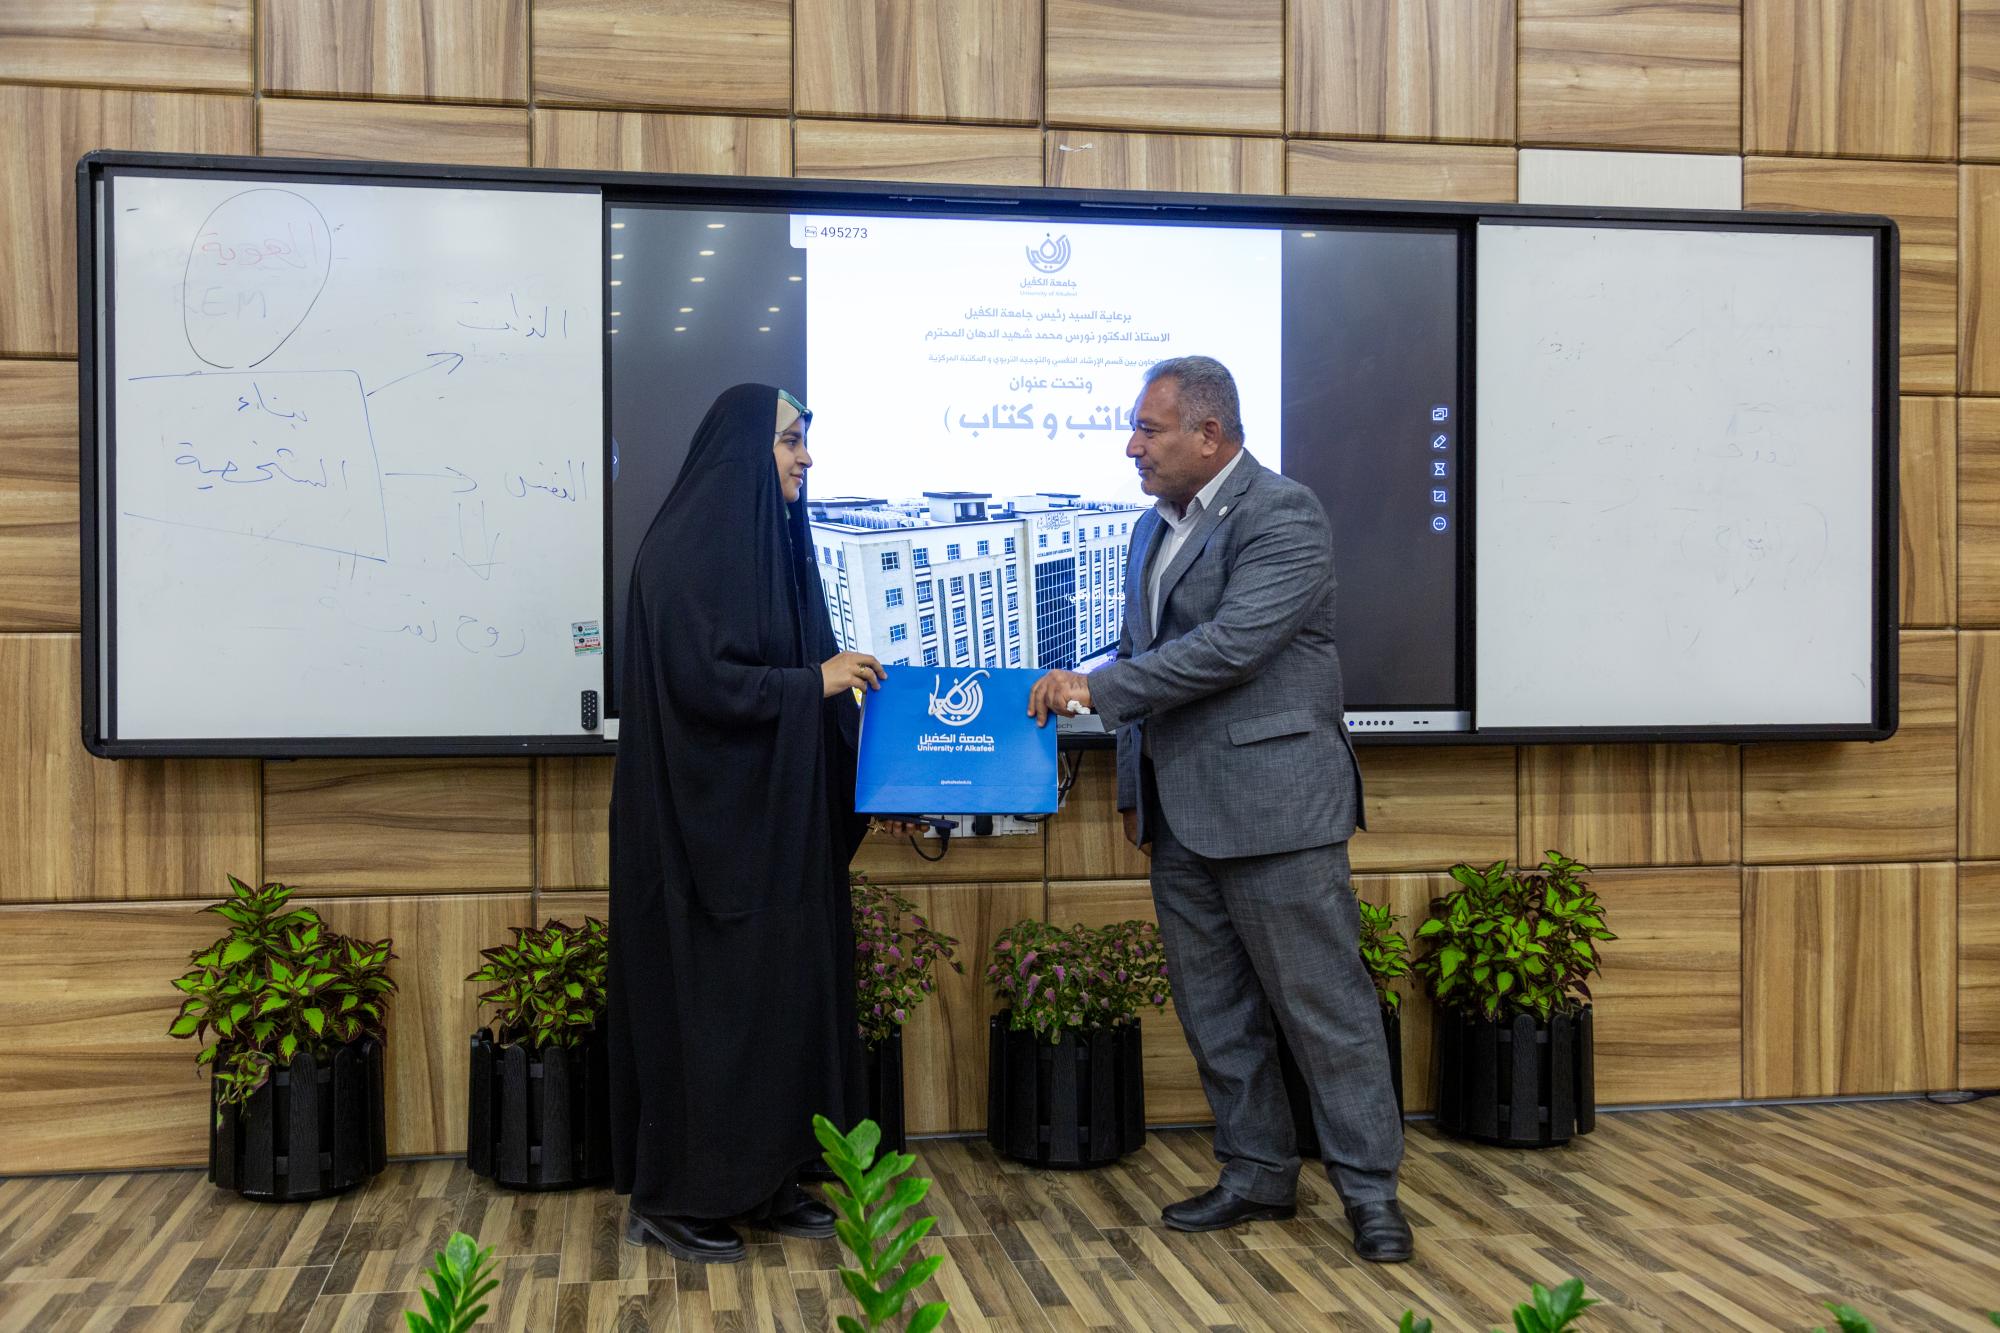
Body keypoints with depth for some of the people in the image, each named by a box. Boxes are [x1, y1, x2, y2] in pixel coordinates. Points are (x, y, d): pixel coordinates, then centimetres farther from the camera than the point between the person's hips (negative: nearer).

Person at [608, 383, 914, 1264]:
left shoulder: (773, 540, 13)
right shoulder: (686, 548, -13)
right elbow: (700, 679, -21)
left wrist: (845, 684, 3)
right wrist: (813, 680, -16)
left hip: (779, 822, 9)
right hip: (708, 823, -9)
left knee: (786, 986, 11)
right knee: (708, 996, -1)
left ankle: (763, 1182, 21)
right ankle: (673, 1199, 12)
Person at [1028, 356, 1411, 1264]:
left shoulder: (1284, 516, -11)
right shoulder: (1154, 528, 15)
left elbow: (1232, 643, -22)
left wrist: (1095, 687, -18)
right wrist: (1134, 786, 18)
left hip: (1271, 802, -8)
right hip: (1178, 813, 8)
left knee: (1321, 1002, -1)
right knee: (1213, 1009, 13)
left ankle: (1370, 1189, 11)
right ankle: (1258, 1174, 26)